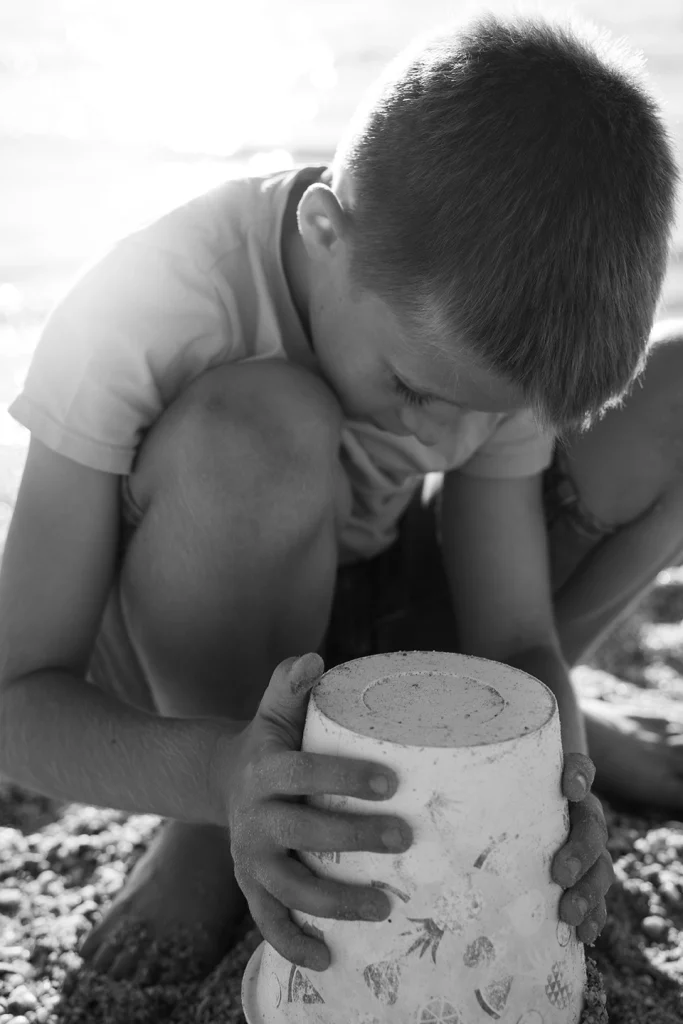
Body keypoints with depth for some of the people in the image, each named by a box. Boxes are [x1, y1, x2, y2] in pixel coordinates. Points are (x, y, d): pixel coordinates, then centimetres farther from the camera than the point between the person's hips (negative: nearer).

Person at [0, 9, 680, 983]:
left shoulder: (497, 322, -20)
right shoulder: (136, 317, -32)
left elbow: (514, 632, -17)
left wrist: (542, 761, -38)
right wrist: (225, 779, -49)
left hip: (367, 610, 4)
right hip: (165, 652, -3)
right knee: (260, 429, -39)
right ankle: (215, 832, -12)